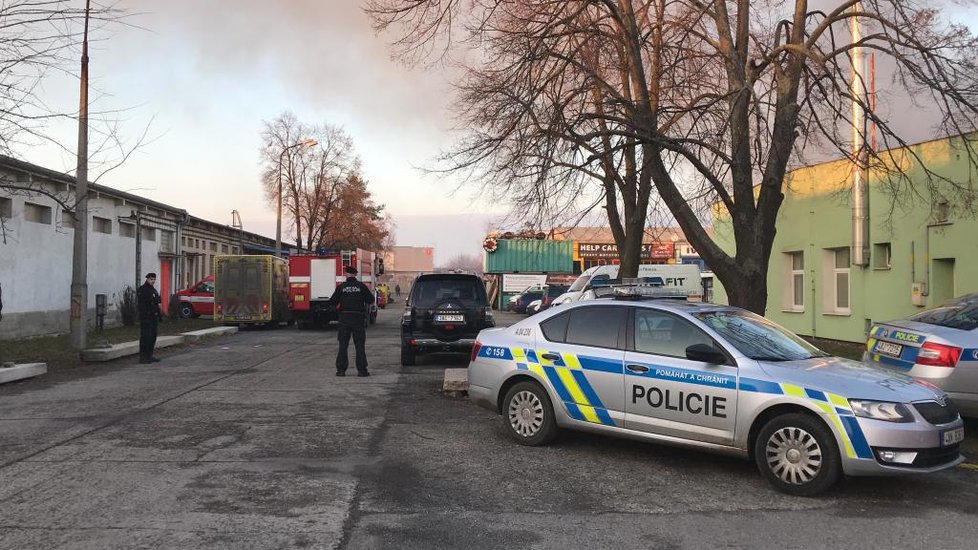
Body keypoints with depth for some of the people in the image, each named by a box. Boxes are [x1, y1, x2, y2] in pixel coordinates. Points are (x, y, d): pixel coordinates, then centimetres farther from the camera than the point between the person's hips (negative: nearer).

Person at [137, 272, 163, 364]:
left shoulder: (154, 290, 17)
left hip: (154, 317, 9)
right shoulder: (142, 290, -10)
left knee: (153, 337, 10)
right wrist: (144, 317, -23)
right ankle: (143, 357, -5)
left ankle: (149, 356, 17)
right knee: (145, 337, -8)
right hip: (146, 317, -9)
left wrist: (160, 315, 18)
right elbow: (141, 305, -17)